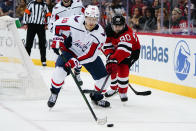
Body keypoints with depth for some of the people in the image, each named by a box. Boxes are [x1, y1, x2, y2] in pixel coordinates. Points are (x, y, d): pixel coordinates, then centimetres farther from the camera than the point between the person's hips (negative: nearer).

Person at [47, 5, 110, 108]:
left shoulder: (100, 34, -26)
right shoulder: (75, 22, -29)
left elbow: (91, 55, -30)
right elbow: (58, 24, -10)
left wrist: (75, 61, -40)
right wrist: (57, 40, -17)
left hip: (89, 54, 2)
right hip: (70, 49, -2)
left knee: (103, 77, -4)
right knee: (60, 70, -26)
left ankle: (96, 97, 26)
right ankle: (54, 93, 1)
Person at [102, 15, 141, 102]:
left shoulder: (127, 33, -39)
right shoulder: (108, 31, -17)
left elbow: (124, 49, -50)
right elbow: (106, 45, -13)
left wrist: (114, 60, -60)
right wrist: (109, 55, -31)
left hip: (132, 50, -6)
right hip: (116, 49, 6)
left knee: (123, 68, -23)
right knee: (110, 68, 1)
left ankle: (123, 92, -7)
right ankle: (114, 87, 26)